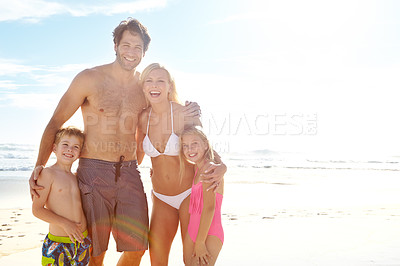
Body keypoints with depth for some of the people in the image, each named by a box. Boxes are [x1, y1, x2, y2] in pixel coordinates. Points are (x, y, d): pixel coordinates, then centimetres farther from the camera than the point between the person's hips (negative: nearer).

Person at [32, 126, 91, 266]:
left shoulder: (76, 177, 10)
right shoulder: (48, 173, -8)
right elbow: (37, 209, -12)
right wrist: (65, 223, -17)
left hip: (82, 240, 6)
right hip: (58, 243, -5)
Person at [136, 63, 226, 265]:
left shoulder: (186, 113, -16)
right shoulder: (144, 118, -4)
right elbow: (137, 157, 12)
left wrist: (220, 167, -27)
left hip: (190, 195, -3)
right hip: (161, 199, 4)